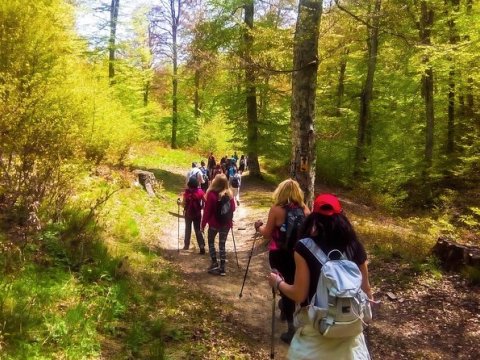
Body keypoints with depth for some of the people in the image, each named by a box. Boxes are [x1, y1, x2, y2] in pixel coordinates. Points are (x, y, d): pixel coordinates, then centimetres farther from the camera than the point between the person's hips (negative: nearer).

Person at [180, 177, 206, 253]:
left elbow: (184, 204, -13)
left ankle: (186, 245, 25)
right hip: (197, 213, 1)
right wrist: (201, 207, 10)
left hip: (188, 213, -1)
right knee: (198, 230, 9)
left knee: (188, 229, 17)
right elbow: (205, 201, -8)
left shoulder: (187, 192, -14)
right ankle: (202, 246, -3)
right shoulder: (200, 191, -9)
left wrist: (180, 202, 8)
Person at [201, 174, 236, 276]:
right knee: (222, 244, 11)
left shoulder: (211, 194, -16)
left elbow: (207, 211, -13)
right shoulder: (229, 194, -4)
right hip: (226, 223, 3)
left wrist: (203, 224, -4)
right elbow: (233, 208, 5)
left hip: (214, 223, -3)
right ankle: (222, 268, 10)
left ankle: (214, 263, 10)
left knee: (211, 241, 17)